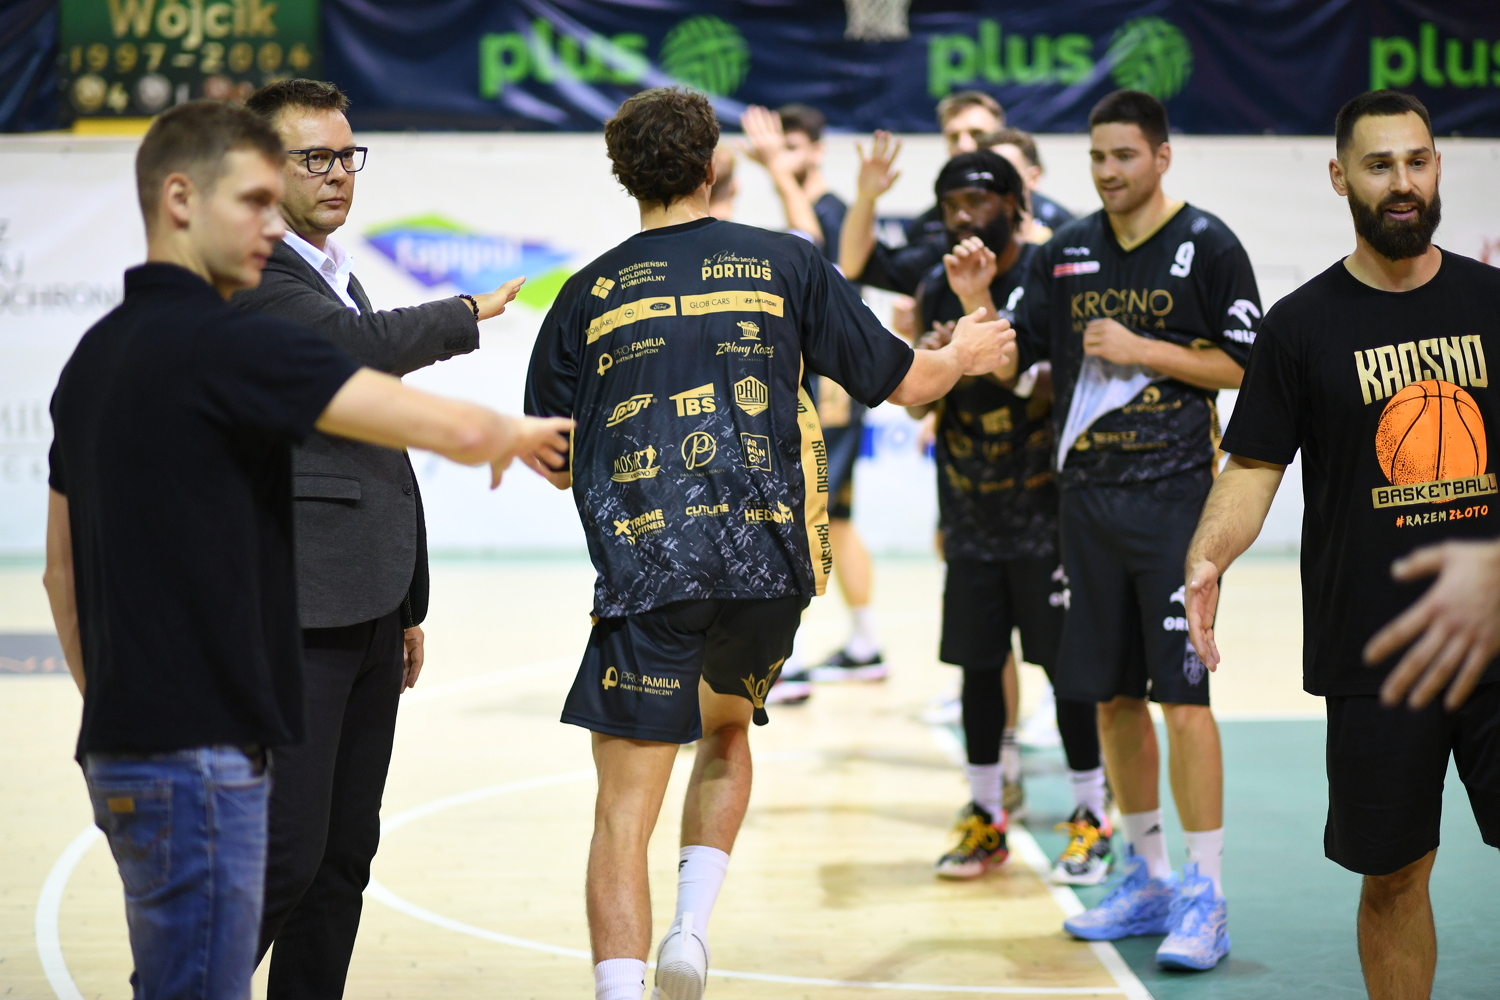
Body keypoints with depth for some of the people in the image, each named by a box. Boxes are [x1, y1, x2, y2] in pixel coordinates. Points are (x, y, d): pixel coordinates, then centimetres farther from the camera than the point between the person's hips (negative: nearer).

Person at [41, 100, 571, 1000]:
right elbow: (452, 429, -19)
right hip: (196, 758, -9)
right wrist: (519, 433, 3)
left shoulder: (97, 354, 12)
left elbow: (63, 570, 18)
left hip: (128, 748, 9)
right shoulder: (225, 342, -16)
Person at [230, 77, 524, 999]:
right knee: (283, 854, -9)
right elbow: (362, 347, -25)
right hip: (289, 614, -9)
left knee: (345, 855, 10)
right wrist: (463, 316, -5)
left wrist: (408, 608, 24)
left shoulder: (339, 279, 20)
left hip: (364, 613, 9)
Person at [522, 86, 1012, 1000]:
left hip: (645, 572, -2)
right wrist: (964, 357, 35)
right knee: (726, 729, 28)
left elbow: (557, 466, 13)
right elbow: (901, 382, 13)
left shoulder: (589, 294, 7)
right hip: (770, 563, 2)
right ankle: (693, 925, 11)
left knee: (624, 815, 1)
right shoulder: (786, 263, 6)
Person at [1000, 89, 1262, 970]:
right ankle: (1148, 880, 23)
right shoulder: (1069, 253, 11)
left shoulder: (1208, 247, -3)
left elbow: (1248, 366, -6)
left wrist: (1141, 350, -12)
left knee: (1184, 694, -9)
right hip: (1088, 495, 6)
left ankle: (1206, 898, -2)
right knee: (1114, 696, 10)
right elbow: (1012, 352, 14)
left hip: (1174, 497, -5)